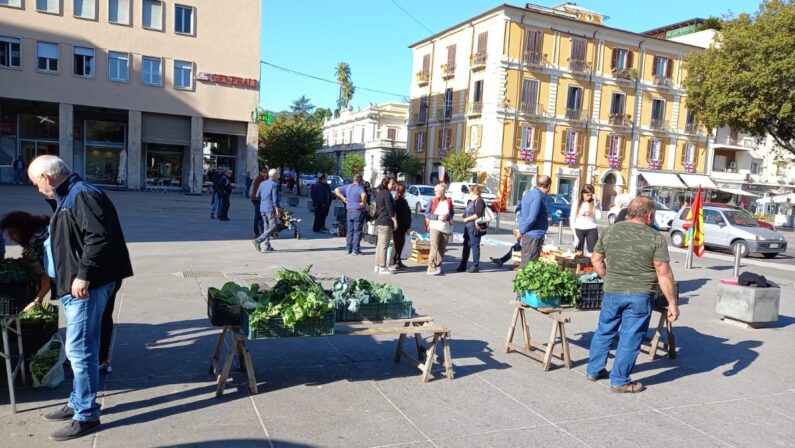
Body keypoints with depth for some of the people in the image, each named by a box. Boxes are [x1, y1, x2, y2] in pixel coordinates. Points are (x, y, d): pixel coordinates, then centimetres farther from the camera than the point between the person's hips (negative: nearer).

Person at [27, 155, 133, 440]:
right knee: (79, 349, 18)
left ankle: (87, 416, 4)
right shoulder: (68, 198, 19)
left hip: (86, 286, -11)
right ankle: (78, 404, 31)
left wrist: (84, 275, -25)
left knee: (80, 350, -6)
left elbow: (99, 238, -25)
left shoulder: (83, 195, -15)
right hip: (73, 285, 11)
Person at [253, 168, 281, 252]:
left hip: (262, 208, 8)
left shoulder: (262, 183, 12)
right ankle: (258, 241, -16)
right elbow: (275, 198, -16)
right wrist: (277, 210, -13)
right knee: (272, 227, -4)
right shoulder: (274, 184, -11)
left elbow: (257, 195, 16)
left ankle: (267, 247, 12)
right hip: (270, 208, -8)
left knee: (266, 227, 12)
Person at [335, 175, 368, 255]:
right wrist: (363, 203, -15)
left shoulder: (347, 187, 7)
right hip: (358, 211, -6)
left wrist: (343, 198, 12)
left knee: (349, 230, 12)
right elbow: (364, 195, -32)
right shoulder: (360, 187, -12)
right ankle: (355, 250, 2)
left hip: (349, 211, 6)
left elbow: (336, 190, 14)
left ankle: (348, 249, 16)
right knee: (357, 231, 1)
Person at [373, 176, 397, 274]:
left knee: (379, 245, 13)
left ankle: (378, 266, 18)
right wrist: (395, 221, -9)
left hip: (378, 222, 10)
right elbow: (390, 210, -16)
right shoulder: (387, 194, -13)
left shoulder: (379, 193, 16)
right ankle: (382, 267, -5)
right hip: (386, 223, -10)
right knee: (384, 245, -7)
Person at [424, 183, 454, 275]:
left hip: (446, 228, 3)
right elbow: (427, 213, -2)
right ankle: (431, 267, -14)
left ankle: (438, 266, 14)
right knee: (434, 247, -14)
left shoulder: (449, 201, 7)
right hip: (435, 226, -3)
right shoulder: (432, 201, 2)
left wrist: (447, 217, -9)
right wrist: (437, 217, -14)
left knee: (442, 248, 4)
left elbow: (452, 213, 13)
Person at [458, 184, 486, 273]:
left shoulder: (479, 201, -10)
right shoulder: (470, 201, 18)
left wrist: (467, 219, -11)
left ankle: (476, 266, 4)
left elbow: (478, 215, -18)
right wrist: (465, 217, 9)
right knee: (466, 245, 11)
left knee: (475, 246, -3)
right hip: (468, 226, 9)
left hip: (475, 227, -9)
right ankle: (463, 265, 17)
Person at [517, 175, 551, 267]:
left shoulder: (529, 193, 12)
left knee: (526, 261, 16)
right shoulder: (538, 197, -19)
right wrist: (522, 230, -12)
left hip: (529, 234, 9)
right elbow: (531, 218, -24)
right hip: (534, 235, -9)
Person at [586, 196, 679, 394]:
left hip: (612, 292, 4)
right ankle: (620, 381, 17)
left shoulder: (610, 231, 1)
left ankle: (594, 370, 31)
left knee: (604, 331, 19)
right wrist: (672, 303, -5)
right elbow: (664, 274, -11)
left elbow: (596, 260, 8)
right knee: (630, 338, 7)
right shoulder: (655, 238, -10)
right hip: (639, 296, -4)